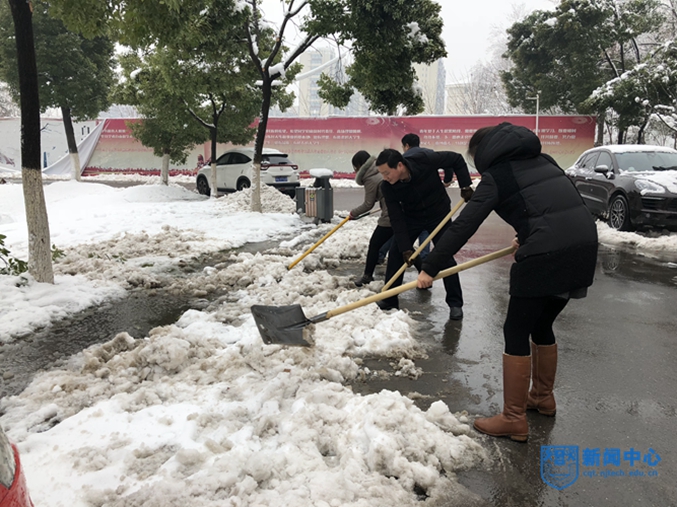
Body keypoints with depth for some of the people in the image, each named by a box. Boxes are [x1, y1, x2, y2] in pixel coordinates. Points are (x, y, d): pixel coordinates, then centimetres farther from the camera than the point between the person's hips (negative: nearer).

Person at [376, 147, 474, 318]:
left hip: (438, 213, -2)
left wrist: (465, 186, -22)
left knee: (445, 257, -4)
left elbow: (457, 159, -16)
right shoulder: (387, 187, -24)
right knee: (395, 254, -3)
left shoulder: (424, 159, -32)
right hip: (411, 217, 2)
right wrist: (406, 249, -23)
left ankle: (455, 303, 9)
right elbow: (397, 219, -20)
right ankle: (389, 300, 11)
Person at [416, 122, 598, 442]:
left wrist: (430, 268, -4)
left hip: (545, 255, -8)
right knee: (542, 325, 24)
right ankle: (543, 398, 40)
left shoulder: (496, 176, 0)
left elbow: (463, 226, -6)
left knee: (516, 333, 5)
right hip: (584, 247, 8)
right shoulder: (542, 161, 21)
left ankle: (514, 420, 12)